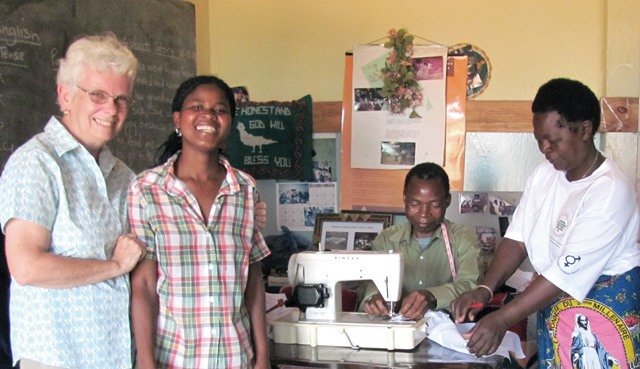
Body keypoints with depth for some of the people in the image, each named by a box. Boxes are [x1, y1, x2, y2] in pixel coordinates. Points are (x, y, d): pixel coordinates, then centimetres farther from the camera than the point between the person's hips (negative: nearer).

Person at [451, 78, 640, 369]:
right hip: (554, 304, 6)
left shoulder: (611, 191, -22)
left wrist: (501, 319, -28)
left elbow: (568, 272, -26)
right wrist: (484, 290, -17)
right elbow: (517, 238, -1)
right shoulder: (544, 173, 1)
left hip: (604, 303, -6)